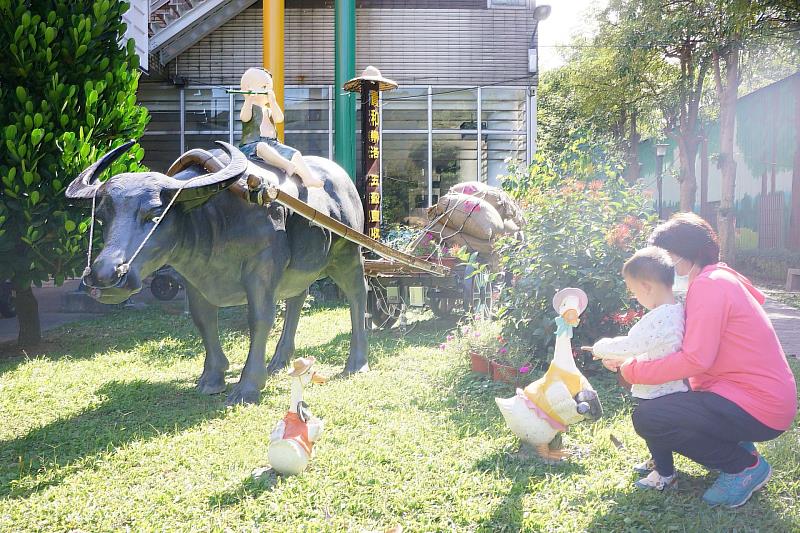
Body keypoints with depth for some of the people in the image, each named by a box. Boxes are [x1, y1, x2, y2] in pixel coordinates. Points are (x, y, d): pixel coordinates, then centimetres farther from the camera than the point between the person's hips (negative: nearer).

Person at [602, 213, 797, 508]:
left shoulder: (708, 284, -16)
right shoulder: (718, 279, 15)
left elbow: (696, 359, -25)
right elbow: (690, 349, 14)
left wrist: (630, 368, -16)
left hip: (758, 407, -10)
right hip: (762, 397, 10)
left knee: (647, 418, -16)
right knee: (665, 393, 19)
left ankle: (745, 465, -2)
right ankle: (733, 446, 15)